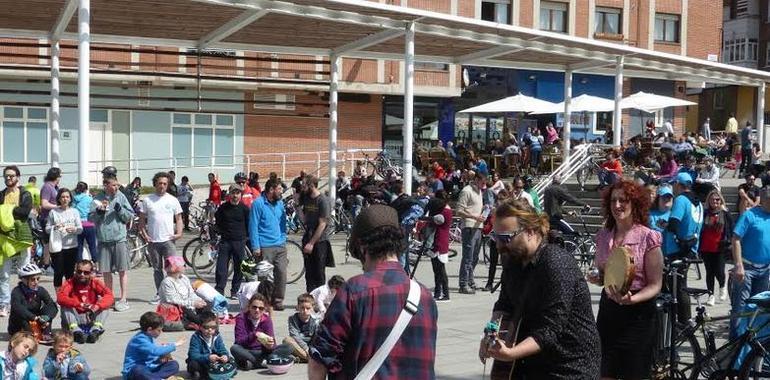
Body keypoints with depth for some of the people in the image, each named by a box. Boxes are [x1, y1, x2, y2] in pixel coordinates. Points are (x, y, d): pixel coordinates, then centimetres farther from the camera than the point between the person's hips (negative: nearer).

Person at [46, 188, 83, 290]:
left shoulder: (75, 212, 8)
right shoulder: (53, 212, 5)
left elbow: (80, 229, 3)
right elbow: (47, 229, 4)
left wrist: (74, 229, -18)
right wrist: (55, 227, -15)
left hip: (72, 246, 1)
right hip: (57, 246, -1)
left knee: (70, 273, 6)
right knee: (58, 272, -2)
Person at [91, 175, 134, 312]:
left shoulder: (121, 197, 2)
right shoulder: (98, 199, 5)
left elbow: (131, 216, 2)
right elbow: (91, 219, 5)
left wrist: (120, 209, -14)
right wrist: (99, 211, -12)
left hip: (119, 239, -2)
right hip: (103, 239, 2)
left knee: (122, 270, 0)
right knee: (106, 271, 9)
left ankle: (123, 299, 6)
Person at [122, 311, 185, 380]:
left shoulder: (148, 337, 9)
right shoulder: (140, 339, -19)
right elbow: (155, 351, -32)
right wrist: (175, 345, -20)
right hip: (133, 372, -9)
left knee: (174, 364, -5)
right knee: (138, 371, -43)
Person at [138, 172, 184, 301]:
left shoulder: (172, 200, 4)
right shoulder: (147, 200, 5)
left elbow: (178, 219, 6)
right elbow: (142, 220, 8)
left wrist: (179, 233, -9)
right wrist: (145, 234, -4)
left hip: (168, 240, -2)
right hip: (153, 241, 2)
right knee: (157, 269, 11)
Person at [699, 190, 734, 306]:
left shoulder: (726, 214, 2)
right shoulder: (704, 214, 4)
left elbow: (730, 231, 5)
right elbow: (700, 231, 7)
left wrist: (728, 243, -4)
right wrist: (699, 248, 4)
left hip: (720, 249, -2)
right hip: (706, 249, 2)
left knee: (719, 272, -5)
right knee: (709, 273, 6)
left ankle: (722, 286, 27)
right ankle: (711, 295, 14)